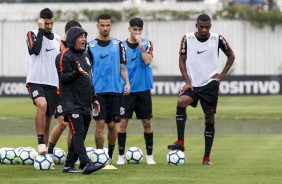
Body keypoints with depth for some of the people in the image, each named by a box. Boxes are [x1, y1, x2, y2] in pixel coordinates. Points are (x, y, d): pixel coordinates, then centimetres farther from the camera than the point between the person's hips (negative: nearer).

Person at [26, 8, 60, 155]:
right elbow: (36, 49, -21)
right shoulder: (32, 34, 0)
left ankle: (44, 152, 13)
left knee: (47, 121, 6)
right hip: (35, 82, -5)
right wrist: (41, 30, -14)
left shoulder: (57, 39, 14)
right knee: (42, 105, -32)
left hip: (52, 84, 5)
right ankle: (41, 143, -33)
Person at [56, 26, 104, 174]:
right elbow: (63, 77, -14)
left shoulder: (85, 56, 21)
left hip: (85, 103, 9)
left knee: (80, 135, 7)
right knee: (78, 133, -14)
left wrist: (93, 98, 24)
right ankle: (86, 164, -21)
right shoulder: (65, 56, -6)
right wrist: (78, 72, -30)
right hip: (72, 103, -9)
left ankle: (69, 165, 12)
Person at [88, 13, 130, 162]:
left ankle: (110, 155, 20)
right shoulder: (90, 46, 4)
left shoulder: (118, 45, 8)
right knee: (100, 123, -9)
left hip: (115, 90, 2)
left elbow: (122, 67, 10)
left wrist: (127, 83, -5)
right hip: (97, 91, -2)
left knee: (112, 125, 4)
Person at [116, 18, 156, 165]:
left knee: (147, 122, 3)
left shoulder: (147, 44, 2)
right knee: (123, 122, -3)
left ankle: (149, 155, 11)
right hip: (127, 90, 0)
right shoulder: (122, 46, 3)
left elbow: (147, 61, -14)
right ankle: (121, 156, 5)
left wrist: (141, 45, -17)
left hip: (143, 88, 0)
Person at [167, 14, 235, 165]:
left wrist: (222, 75, -1)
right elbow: (182, 60, 3)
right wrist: (187, 82, -8)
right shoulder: (187, 39, -2)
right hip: (193, 84, 0)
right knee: (181, 102, -29)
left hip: (210, 84, 0)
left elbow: (231, 56, 10)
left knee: (209, 119, 1)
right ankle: (180, 142, -27)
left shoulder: (217, 39, -3)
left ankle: (207, 157, 10)